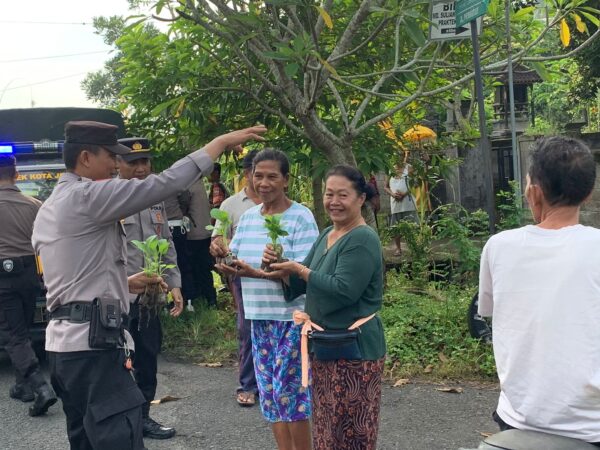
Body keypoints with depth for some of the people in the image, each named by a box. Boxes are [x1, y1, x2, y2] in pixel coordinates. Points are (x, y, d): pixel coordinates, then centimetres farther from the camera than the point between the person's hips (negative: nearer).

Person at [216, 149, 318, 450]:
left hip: (292, 318, -6)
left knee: (289, 389, -1)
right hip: (259, 317, 6)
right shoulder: (248, 216, 9)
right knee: (270, 390, 13)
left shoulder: (301, 217, -12)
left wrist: (256, 274, -27)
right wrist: (226, 265, -12)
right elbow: (234, 258, 13)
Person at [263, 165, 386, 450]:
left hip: (354, 349, -9)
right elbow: (301, 284, 13)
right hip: (324, 345, 9)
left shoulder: (362, 239, -16)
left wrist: (300, 269, -17)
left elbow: (343, 291, -26)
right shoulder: (326, 234, 10)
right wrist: (278, 268, -6)